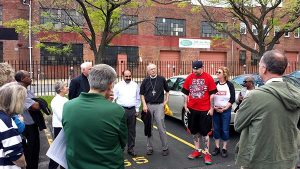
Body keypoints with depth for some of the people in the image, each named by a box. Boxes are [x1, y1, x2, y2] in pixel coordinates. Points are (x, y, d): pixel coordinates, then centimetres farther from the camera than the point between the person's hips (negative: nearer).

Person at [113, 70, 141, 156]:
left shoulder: (135, 85, 10)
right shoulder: (118, 86, 3)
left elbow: (138, 98, 13)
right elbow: (114, 98, 5)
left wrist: (137, 110, 8)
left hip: (132, 110, 2)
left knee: (131, 131, 8)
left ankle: (130, 149, 18)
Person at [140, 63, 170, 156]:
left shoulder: (162, 79, 2)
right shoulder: (145, 81, 6)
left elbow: (167, 91, 13)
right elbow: (142, 94, 9)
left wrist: (166, 101, 5)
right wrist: (144, 105, -2)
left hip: (159, 105, -2)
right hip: (148, 106, 2)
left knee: (161, 128, -2)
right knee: (149, 128, 10)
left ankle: (165, 148, 10)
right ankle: (149, 148, 22)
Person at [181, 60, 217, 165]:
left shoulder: (208, 78, -7)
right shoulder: (189, 78, 2)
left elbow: (212, 94, -4)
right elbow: (186, 93, 9)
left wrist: (211, 108, -5)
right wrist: (185, 105, 3)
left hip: (205, 110, -3)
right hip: (192, 109, 4)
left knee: (205, 132, 3)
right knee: (194, 131, 13)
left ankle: (207, 153, 15)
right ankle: (197, 150, 28)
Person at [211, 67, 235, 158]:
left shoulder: (230, 85, -3)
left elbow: (232, 99, -4)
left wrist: (224, 108, -12)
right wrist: (214, 107, -10)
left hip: (226, 110, -2)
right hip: (215, 110, 2)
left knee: (225, 130, 3)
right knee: (216, 129, 7)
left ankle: (224, 148, 16)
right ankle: (217, 147, 21)